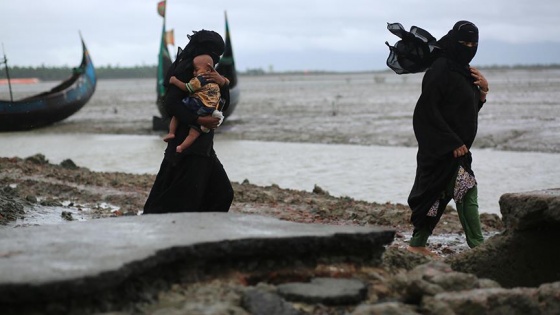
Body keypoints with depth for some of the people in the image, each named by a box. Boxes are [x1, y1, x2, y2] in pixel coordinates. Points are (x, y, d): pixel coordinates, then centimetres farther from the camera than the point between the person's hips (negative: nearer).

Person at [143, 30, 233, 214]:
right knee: (181, 198, -11)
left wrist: (223, 83, -8)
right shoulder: (185, 71, -11)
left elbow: (224, 105, 10)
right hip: (187, 144, -9)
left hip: (203, 144, 9)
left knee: (221, 194, 9)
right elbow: (171, 103, -21)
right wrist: (198, 120, -27)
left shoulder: (209, 74, 15)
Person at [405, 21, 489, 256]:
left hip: (457, 146, 9)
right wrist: (453, 142, -20)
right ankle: (477, 246, -5)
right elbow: (429, 109, -19)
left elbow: (472, 108, 19)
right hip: (443, 147, -9)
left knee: (439, 194, 11)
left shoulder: (463, 71, 14)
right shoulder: (440, 69, -14)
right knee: (467, 193, -9)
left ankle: (417, 244, 18)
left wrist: (483, 89, -1)